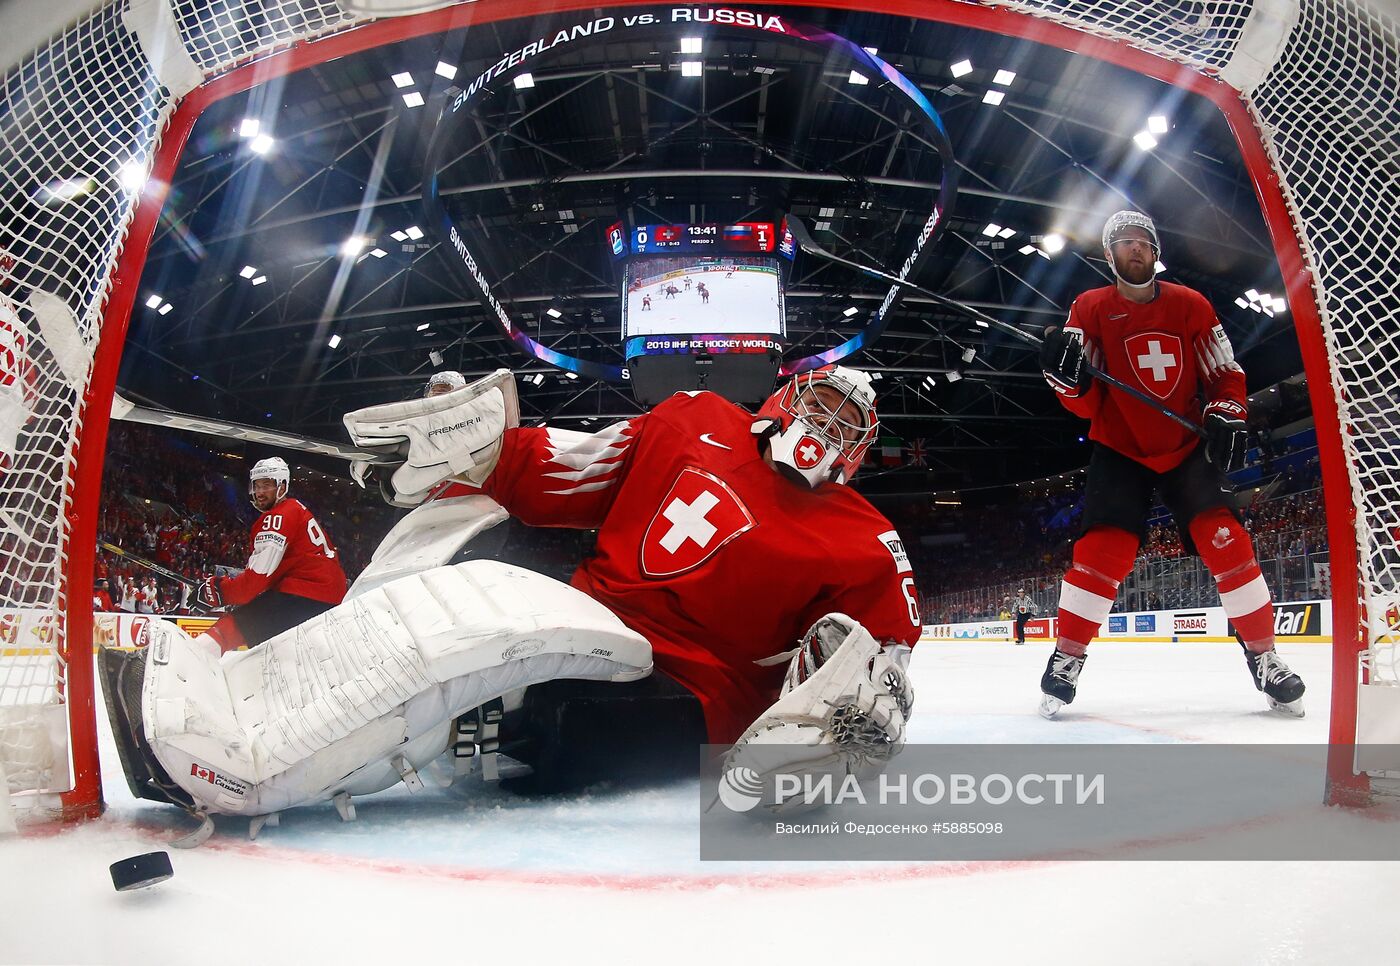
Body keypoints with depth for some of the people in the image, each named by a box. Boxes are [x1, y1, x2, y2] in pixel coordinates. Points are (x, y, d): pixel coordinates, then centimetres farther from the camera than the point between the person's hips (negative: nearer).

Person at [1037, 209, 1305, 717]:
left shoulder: (1191, 305, 0)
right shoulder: (1090, 309, -4)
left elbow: (1226, 374, 6)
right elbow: (1084, 402, -9)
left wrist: (1225, 415, -13)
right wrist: (1067, 371, -31)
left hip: (1187, 446, 2)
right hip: (1120, 448, -1)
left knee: (1225, 541, -11)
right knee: (1104, 549, -17)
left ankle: (1264, 658, 3)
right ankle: (1066, 659, -6)